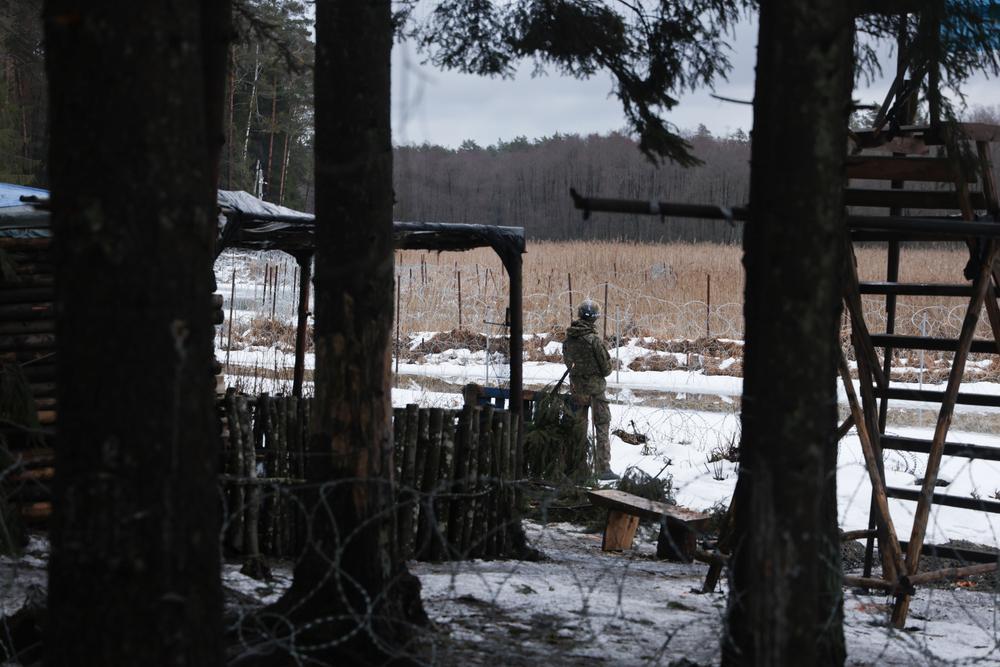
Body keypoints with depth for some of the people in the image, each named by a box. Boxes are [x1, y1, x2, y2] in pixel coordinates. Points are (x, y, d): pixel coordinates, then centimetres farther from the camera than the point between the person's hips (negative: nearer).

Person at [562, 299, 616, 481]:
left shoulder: (568, 339, 1)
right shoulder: (593, 339, -18)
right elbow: (606, 365, -12)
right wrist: (603, 374, 9)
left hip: (576, 386, 6)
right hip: (595, 386, -6)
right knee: (602, 426, -1)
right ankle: (603, 468, -5)